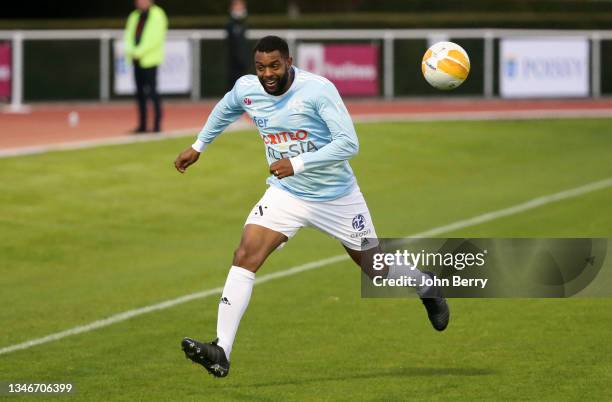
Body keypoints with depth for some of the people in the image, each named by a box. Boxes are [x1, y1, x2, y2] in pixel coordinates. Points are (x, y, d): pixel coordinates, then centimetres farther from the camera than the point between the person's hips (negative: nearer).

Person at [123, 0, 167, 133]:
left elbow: (156, 39, -16)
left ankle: (157, 124, -3)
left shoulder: (157, 16, -7)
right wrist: (130, 51, -5)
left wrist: (138, 52, -16)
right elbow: (128, 36, 14)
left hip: (149, 61, -7)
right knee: (140, 93, 7)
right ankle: (142, 125, 12)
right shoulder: (134, 16, 15)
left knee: (151, 91, -8)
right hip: (137, 60, 7)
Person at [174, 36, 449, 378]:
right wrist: (199, 147, 24)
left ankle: (427, 289, 48)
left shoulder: (319, 90, -24)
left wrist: (297, 164, -35)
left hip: (336, 196, -3)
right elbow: (225, 110, 19)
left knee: (374, 265, 13)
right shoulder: (246, 89, -7)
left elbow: (349, 143, -29)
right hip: (286, 194, 3)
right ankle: (221, 352, -23)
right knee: (245, 257, -18)